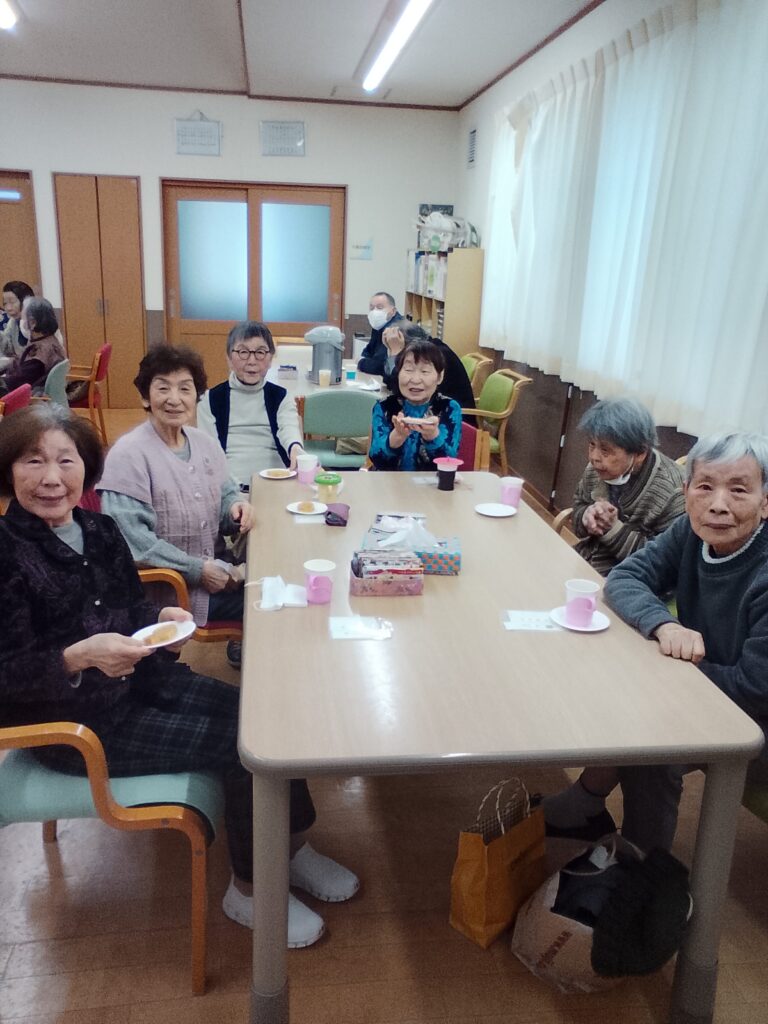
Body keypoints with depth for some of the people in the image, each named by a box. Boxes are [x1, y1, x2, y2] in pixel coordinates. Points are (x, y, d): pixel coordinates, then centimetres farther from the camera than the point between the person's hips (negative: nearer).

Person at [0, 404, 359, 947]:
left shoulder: (99, 529, 1)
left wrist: (162, 616, -10)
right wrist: (81, 656, -35)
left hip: (139, 681, 7)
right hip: (73, 722, -6)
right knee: (241, 742, -15)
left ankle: (291, 845, 18)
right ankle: (250, 889, 8)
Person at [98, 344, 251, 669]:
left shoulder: (204, 442, 5)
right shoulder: (128, 454, -16)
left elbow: (225, 495, 16)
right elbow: (131, 538, -22)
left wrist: (236, 506, -9)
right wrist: (198, 570, -21)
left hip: (217, 570, 7)